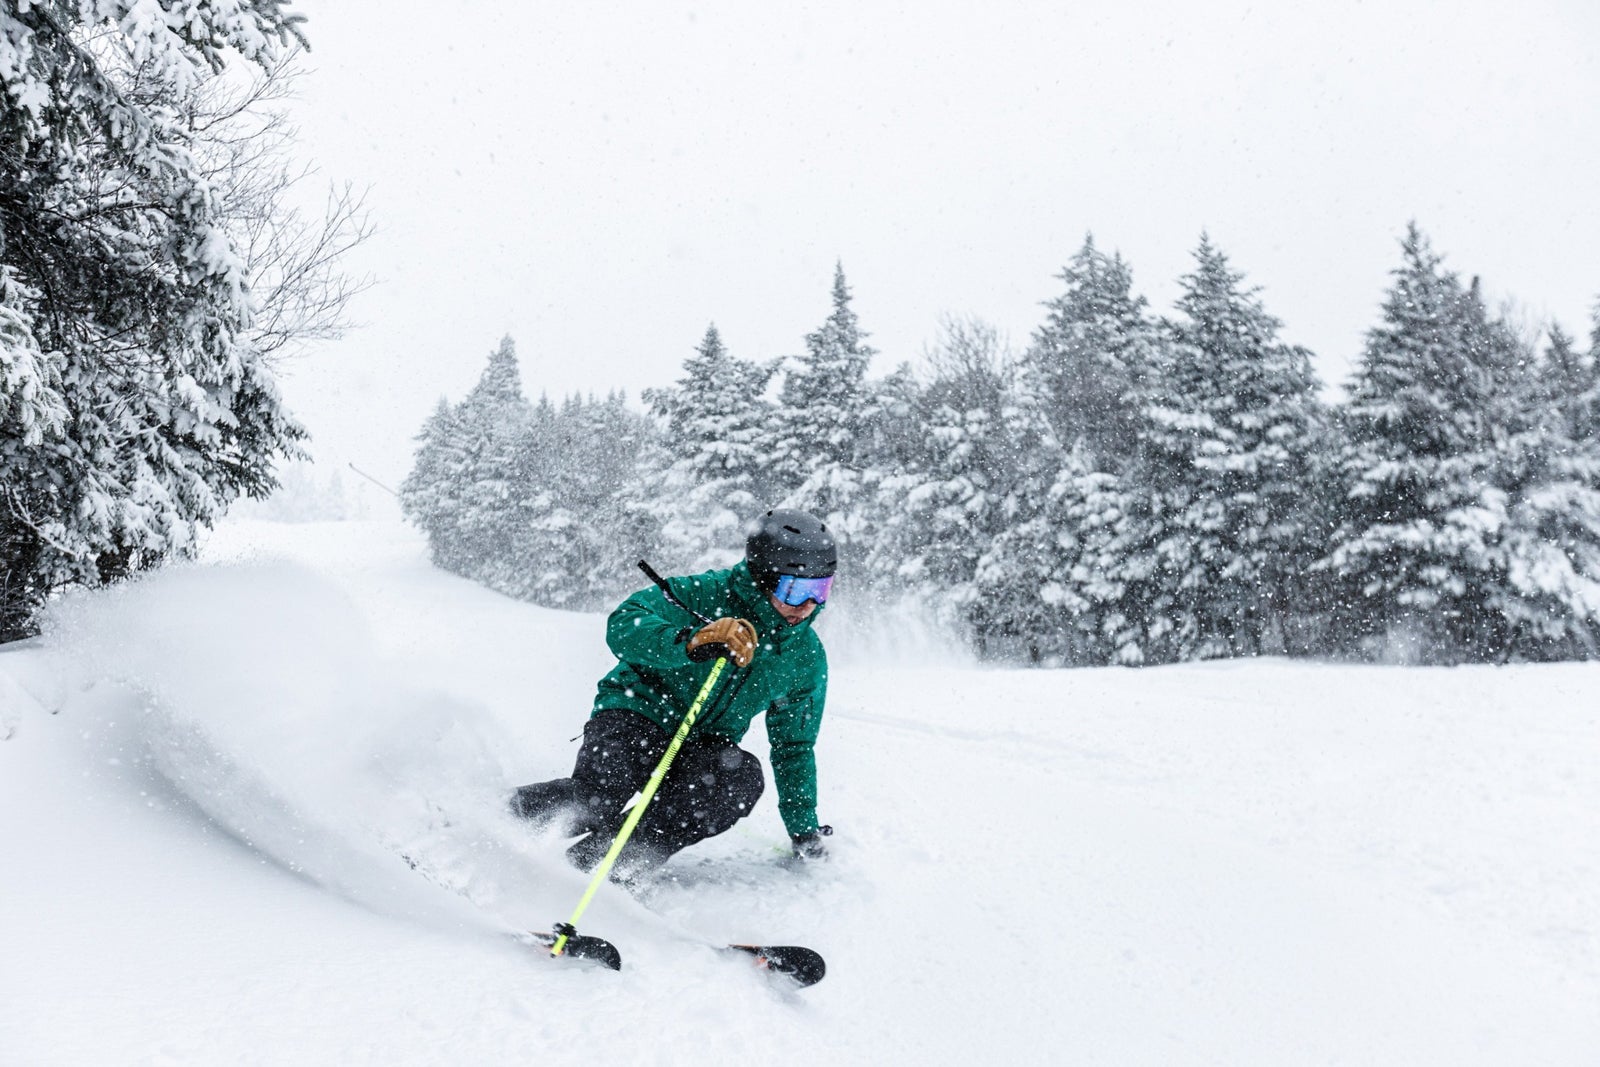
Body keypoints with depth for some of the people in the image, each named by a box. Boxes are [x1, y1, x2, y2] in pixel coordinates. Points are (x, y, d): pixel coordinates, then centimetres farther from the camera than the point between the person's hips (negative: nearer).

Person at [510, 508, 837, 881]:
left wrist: (804, 829, 10)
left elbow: (794, 745, 11)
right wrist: (688, 643, -42)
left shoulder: (807, 658, 0)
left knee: (743, 777, -31)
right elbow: (623, 625, -25)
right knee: (597, 800, -33)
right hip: (636, 716, -4)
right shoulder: (706, 595, -16)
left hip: (703, 745, 4)